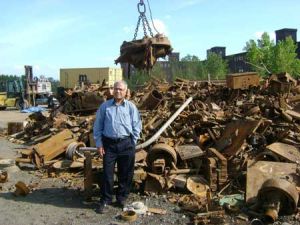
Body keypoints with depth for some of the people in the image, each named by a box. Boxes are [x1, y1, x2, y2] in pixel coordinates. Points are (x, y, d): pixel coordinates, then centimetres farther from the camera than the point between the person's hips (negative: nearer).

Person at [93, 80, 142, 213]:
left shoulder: (131, 107, 1)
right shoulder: (105, 106, 2)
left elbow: (137, 127, 5)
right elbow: (97, 126, 5)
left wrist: (132, 144, 1)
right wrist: (99, 144, -1)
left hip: (126, 144, 0)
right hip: (109, 143, 0)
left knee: (125, 174, 9)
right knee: (107, 173, 3)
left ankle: (122, 199, 26)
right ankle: (105, 200, 17)